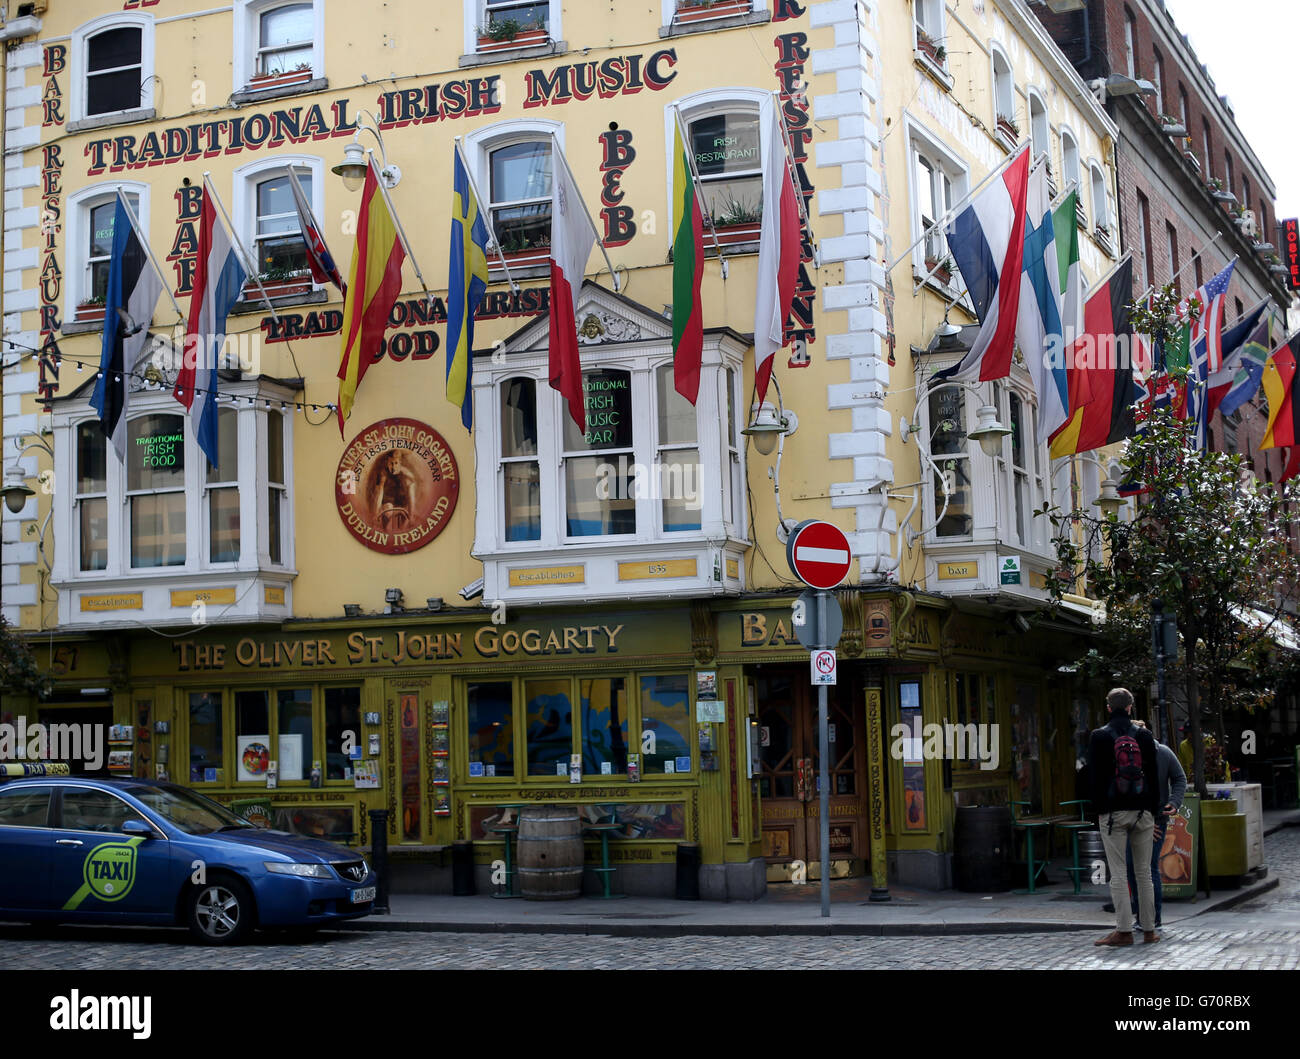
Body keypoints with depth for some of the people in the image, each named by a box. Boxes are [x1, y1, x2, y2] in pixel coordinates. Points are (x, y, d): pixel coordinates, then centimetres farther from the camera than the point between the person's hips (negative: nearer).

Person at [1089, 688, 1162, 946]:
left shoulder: (1099, 736, -2)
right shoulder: (1143, 735, 4)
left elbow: (1096, 776, -3)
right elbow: (1153, 776, 6)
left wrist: (1099, 809, 3)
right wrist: (1153, 809, 11)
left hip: (1112, 812, -3)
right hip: (1142, 811, 3)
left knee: (1118, 873, -2)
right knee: (1144, 871, 9)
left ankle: (1124, 930, -5)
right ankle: (1149, 929, 11)